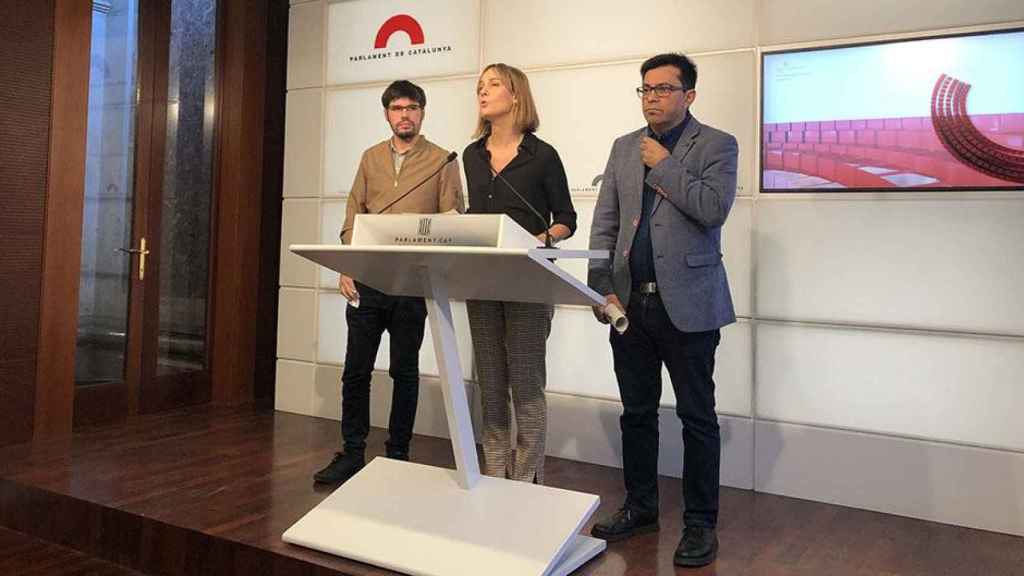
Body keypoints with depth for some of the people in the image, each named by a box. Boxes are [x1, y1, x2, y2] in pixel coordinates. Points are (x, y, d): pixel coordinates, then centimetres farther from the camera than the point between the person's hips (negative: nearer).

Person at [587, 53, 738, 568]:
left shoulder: (717, 145, -1)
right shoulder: (624, 147, 13)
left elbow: (714, 209, -18)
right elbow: (603, 224, 9)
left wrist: (663, 164, -11)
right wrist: (602, 288, -1)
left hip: (686, 303, -5)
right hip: (630, 301, 5)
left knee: (697, 417, 4)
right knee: (636, 412, 14)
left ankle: (700, 523, 16)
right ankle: (640, 506, 29)